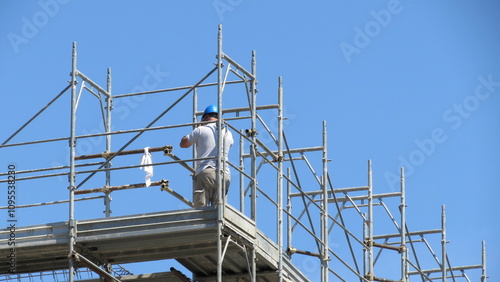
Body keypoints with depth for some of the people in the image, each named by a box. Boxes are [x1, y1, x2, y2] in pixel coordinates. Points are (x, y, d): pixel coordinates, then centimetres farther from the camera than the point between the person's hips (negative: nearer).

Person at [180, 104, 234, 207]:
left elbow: (183, 144, 18)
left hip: (204, 173, -3)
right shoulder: (228, 133, 18)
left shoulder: (201, 130, 7)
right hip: (224, 174, 3)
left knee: (200, 210, -9)